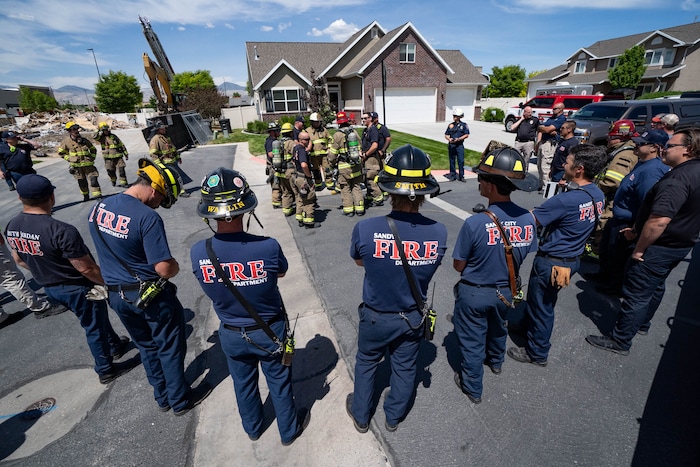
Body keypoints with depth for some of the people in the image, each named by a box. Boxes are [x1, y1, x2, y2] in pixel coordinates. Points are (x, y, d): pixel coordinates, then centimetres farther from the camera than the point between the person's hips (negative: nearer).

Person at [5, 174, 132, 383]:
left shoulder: (11, 227, -7)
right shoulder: (62, 231, -33)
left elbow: (19, 260, 9)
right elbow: (86, 269, -27)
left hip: (50, 288, 8)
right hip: (79, 289, -7)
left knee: (97, 318, 28)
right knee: (94, 328, 13)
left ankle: (115, 346, 49)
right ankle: (106, 370, 32)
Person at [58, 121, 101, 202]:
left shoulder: (84, 140, 2)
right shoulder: (66, 141, -3)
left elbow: (93, 149, 17)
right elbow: (61, 152, 9)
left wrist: (93, 157, 5)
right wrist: (69, 158, -3)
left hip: (88, 164, 0)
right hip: (76, 166, 0)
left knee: (94, 180, -12)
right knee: (81, 182, 10)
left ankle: (98, 195, -11)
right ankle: (85, 196, 26)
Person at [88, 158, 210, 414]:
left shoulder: (98, 208, -1)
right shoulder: (147, 217, -27)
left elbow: (110, 250, 10)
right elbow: (165, 269, -27)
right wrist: (176, 266, -6)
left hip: (115, 295, 8)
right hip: (151, 296, -7)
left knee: (146, 346, 24)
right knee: (170, 349, 14)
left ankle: (162, 397, 41)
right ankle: (180, 400, 32)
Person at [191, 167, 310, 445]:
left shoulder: (198, 253, -23)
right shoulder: (268, 247, -31)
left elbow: (208, 286, -3)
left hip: (231, 335, 3)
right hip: (270, 332, -2)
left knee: (243, 383, 29)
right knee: (279, 382, 23)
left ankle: (253, 428, 55)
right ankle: (289, 430, 48)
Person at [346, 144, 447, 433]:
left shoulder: (365, 229, -30)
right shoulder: (439, 233, -23)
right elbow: (429, 268, -5)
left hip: (375, 317, -1)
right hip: (413, 319, 2)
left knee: (366, 363, 26)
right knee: (404, 368, 26)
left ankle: (360, 415, 50)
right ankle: (394, 417, 52)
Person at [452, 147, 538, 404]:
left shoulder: (474, 223, -31)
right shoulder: (527, 219, -16)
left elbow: (458, 266, -18)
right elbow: (522, 257, -3)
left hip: (474, 293, -5)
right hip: (505, 292, 5)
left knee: (472, 340, 17)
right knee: (498, 328, 32)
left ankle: (473, 387, 38)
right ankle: (496, 361, 61)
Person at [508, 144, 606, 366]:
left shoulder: (565, 200, -29)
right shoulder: (597, 195, -1)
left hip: (552, 262, -8)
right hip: (572, 259, 8)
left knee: (541, 305, 10)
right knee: (544, 300, 27)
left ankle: (537, 353, 29)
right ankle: (527, 326, 51)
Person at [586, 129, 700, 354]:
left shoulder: (678, 179, -26)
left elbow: (659, 220, -33)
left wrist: (639, 249, -21)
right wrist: (637, 230, 13)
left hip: (659, 248, -10)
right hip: (679, 244, 10)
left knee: (636, 294, -1)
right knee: (655, 286, 26)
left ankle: (620, 341, 10)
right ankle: (642, 323, 46)